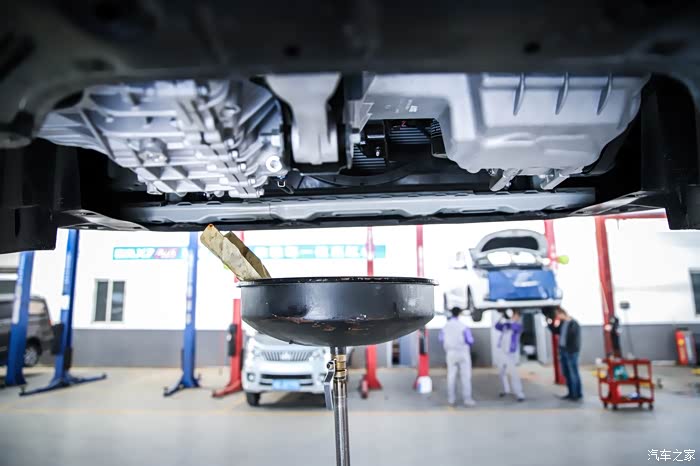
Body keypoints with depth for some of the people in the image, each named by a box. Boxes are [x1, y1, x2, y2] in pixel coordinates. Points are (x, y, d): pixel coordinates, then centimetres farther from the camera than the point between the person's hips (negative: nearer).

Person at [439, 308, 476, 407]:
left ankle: (451, 399, 13)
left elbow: (442, 340, 7)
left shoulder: (445, 326, -3)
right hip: (463, 353, -4)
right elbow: (470, 340, -12)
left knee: (451, 376, 10)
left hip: (450, 354, 4)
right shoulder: (463, 326, -15)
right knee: (466, 376, 4)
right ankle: (467, 399, 3)